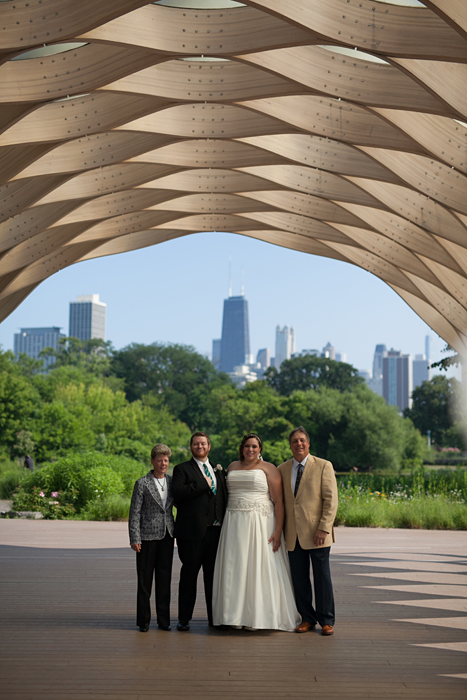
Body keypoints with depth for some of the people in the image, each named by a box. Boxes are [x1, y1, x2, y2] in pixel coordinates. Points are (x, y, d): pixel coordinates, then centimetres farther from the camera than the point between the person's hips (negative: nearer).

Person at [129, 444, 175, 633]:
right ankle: (143, 621, 12)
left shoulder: (172, 481, 8)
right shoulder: (142, 484, -5)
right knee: (145, 580, 3)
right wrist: (135, 539, -11)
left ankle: (163, 620, 15)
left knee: (164, 579, 8)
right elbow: (134, 513, -6)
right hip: (148, 537, -4)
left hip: (167, 536, 4)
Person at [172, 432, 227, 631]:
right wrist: (202, 484, -13)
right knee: (189, 575, 1)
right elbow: (177, 492, -14)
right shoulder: (182, 469, 3)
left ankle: (214, 618, 17)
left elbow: (224, 497, 19)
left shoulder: (218, 469, 19)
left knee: (214, 575, 9)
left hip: (216, 530, 4)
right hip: (193, 531, -4)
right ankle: (184, 619, 9)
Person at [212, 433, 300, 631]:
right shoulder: (233, 467, 14)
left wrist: (278, 531, -14)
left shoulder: (268, 469, -1)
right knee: (236, 569, 4)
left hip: (260, 524, -4)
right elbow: (224, 495, 18)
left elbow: (278, 501, -6)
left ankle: (257, 617, 4)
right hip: (234, 526, 5)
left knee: (259, 568, -4)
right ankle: (236, 616, 11)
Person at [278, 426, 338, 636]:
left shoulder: (323, 466, 0)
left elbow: (331, 500, -5)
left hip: (317, 533, -3)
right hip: (293, 535, 4)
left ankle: (326, 621, 13)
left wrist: (323, 528, -13)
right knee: (299, 579, 7)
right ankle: (307, 618, 19)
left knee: (322, 578, 2)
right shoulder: (282, 470, 11)